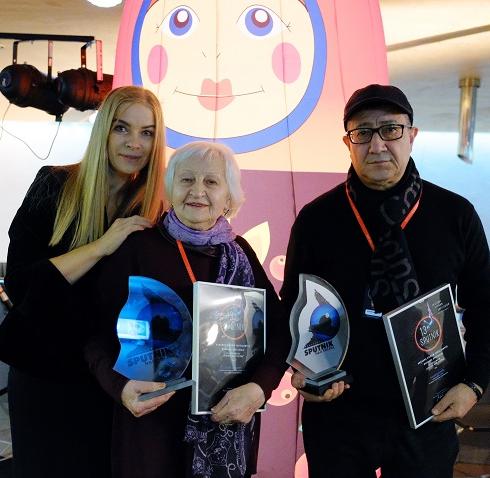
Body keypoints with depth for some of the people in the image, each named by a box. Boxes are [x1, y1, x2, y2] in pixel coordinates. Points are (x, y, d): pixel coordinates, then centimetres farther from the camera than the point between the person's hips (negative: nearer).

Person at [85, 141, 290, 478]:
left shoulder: (240, 253, 4)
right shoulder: (139, 248, -6)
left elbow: (278, 332, 1)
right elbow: (99, 334, -7)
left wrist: (258, 388, -16)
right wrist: (122, 386, -25)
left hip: (231, 425, 3)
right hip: (155, 422, -3)